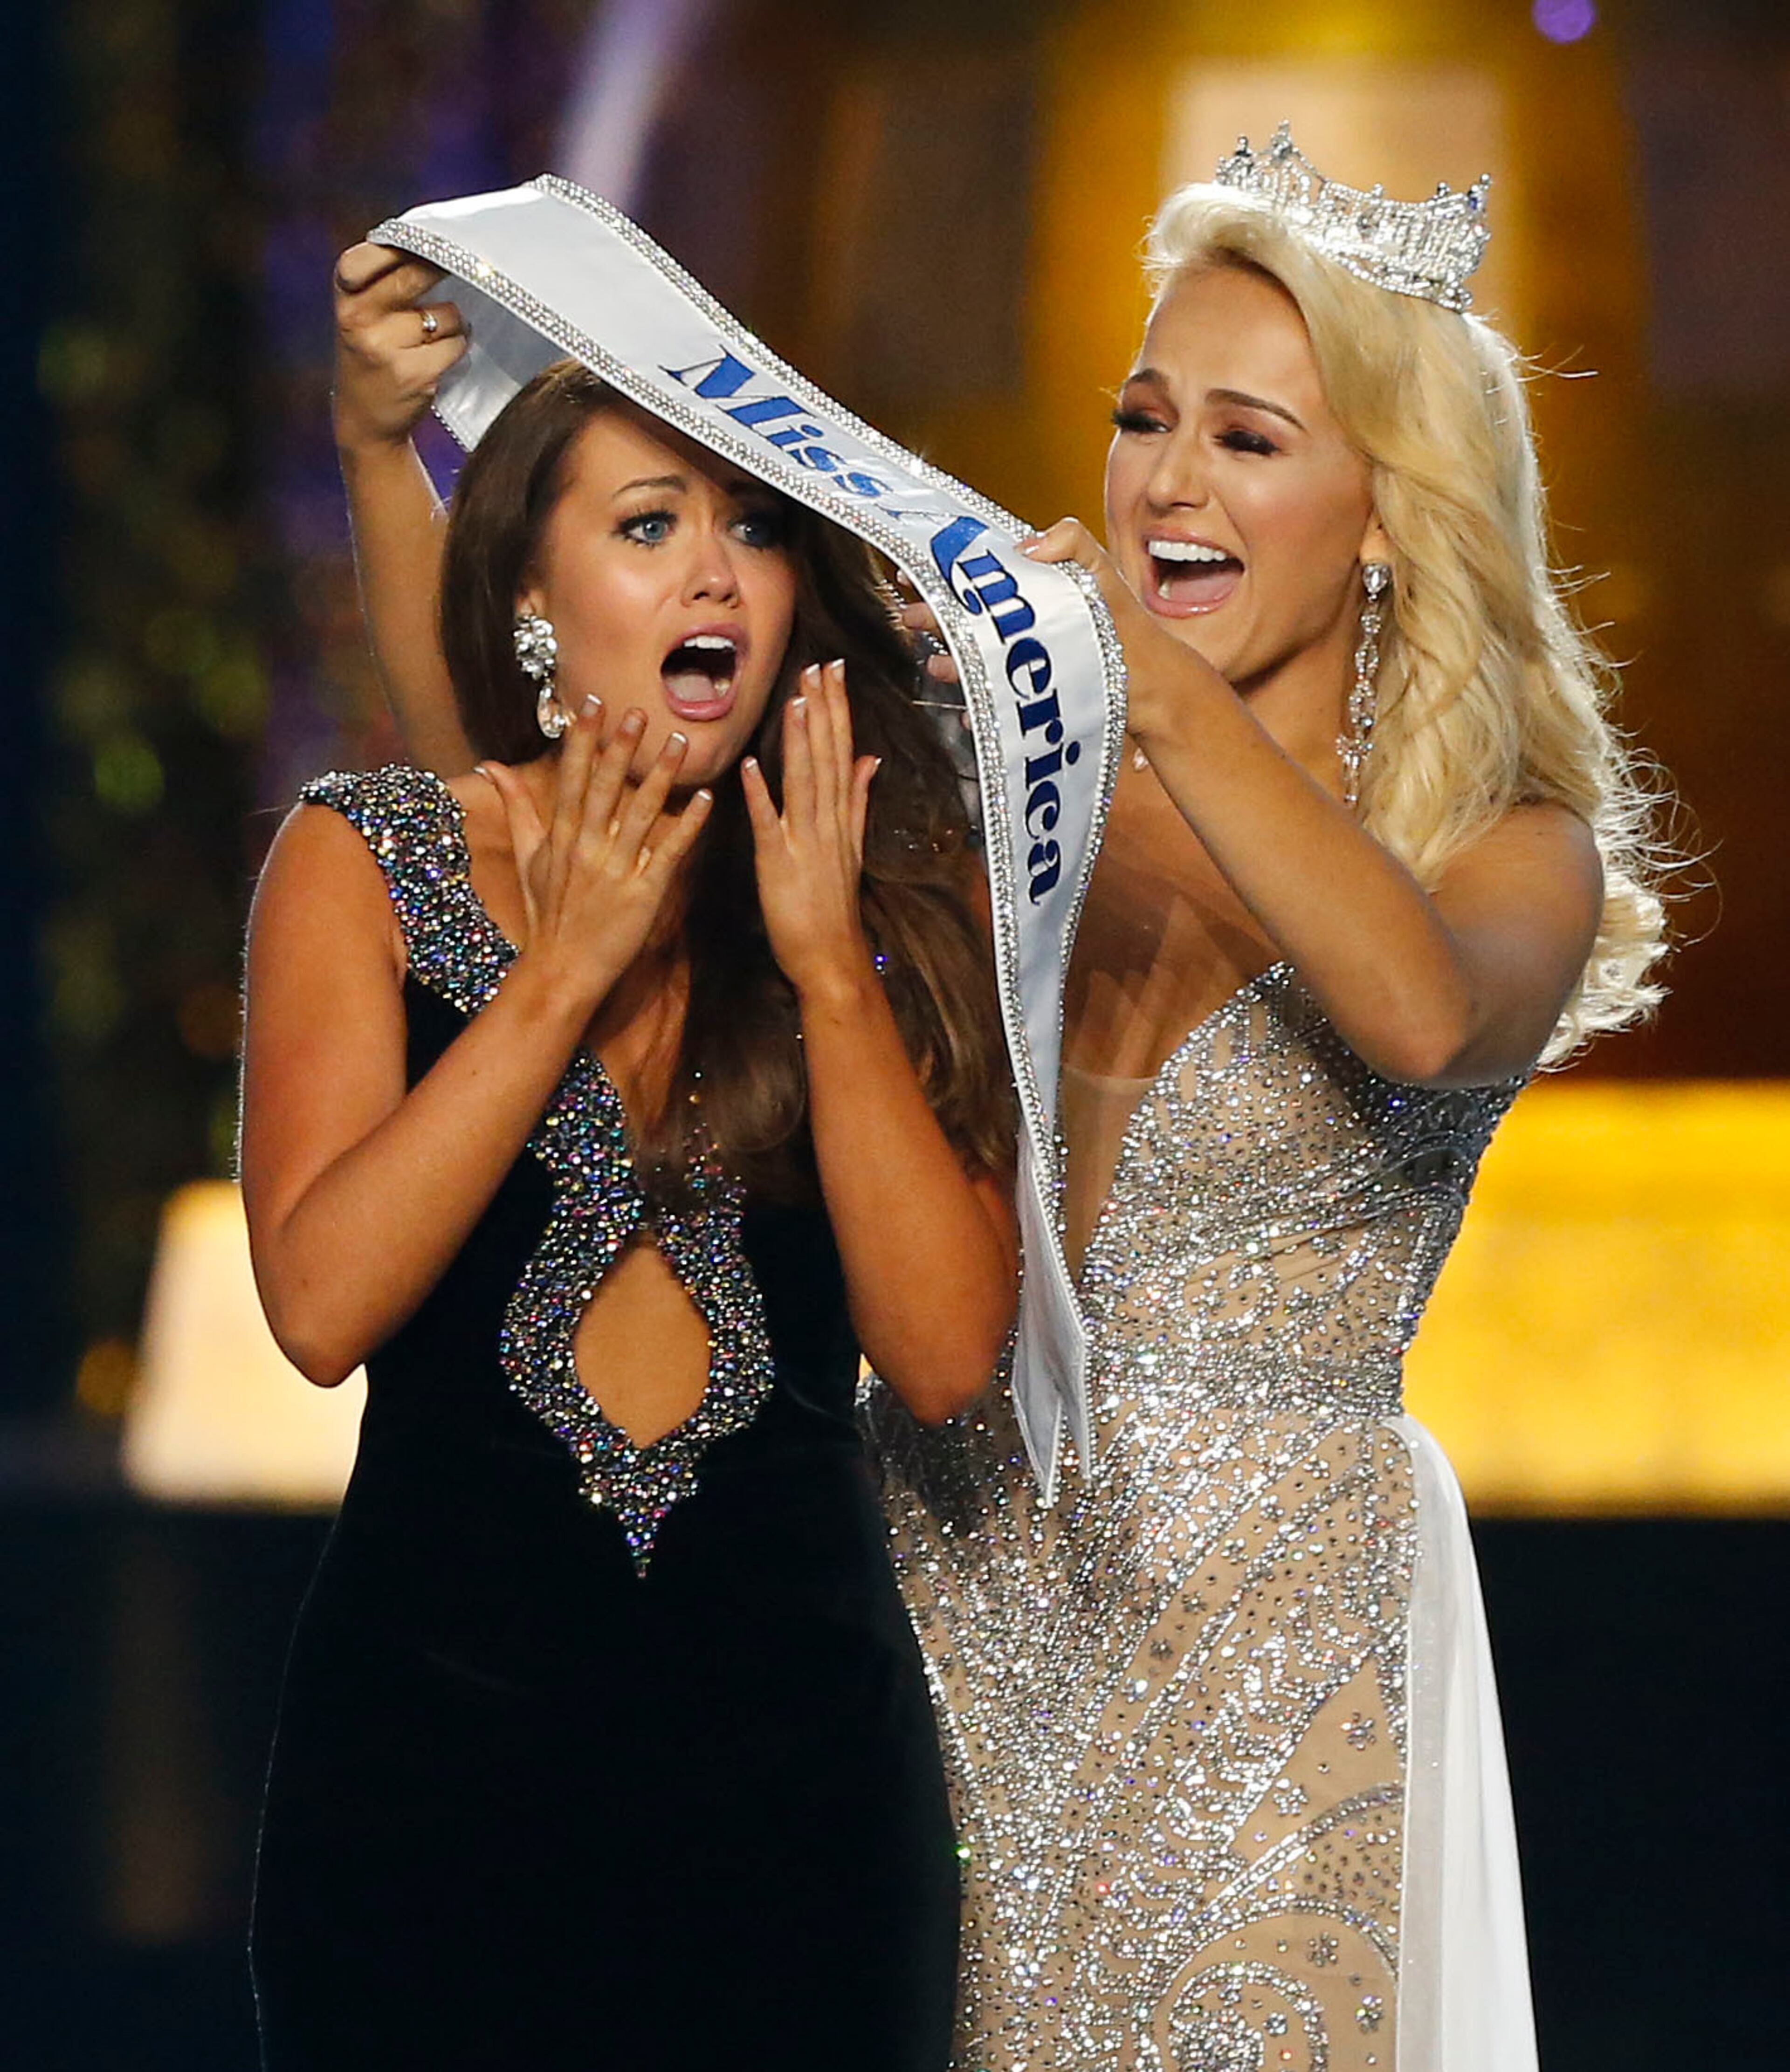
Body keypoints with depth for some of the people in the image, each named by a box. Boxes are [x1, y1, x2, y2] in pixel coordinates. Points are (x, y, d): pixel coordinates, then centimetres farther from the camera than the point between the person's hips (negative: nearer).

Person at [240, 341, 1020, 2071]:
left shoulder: (888, 895, 4)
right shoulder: (366, 863, 0)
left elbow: (946, 1355, -7)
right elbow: (320, 1305, -13)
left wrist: (829, 966, -12)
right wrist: (567, 967, -13)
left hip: (799, 1735, 1)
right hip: (441, 1719, -1)